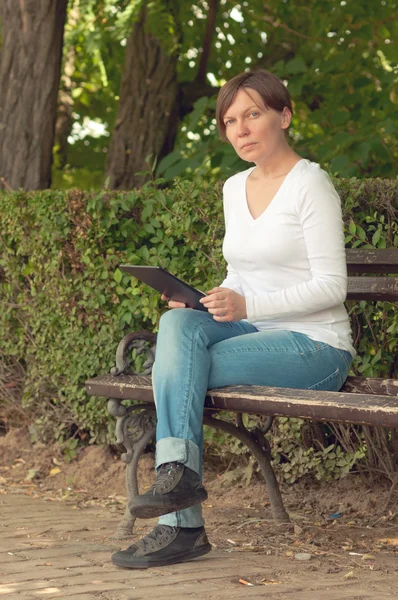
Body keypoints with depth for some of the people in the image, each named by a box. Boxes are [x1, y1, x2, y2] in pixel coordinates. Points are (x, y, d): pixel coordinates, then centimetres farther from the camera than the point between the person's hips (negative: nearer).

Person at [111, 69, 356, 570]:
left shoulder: (310, 184, -8)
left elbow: (330, 286, -14)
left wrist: (246, 305, -24)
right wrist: (209, 302, 1)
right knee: (179, 324, -24)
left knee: (178, 369, -23)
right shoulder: (234, 188, 15)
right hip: (256, 335, 6)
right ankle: (177, 468, -33)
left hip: (315, 346, -6)